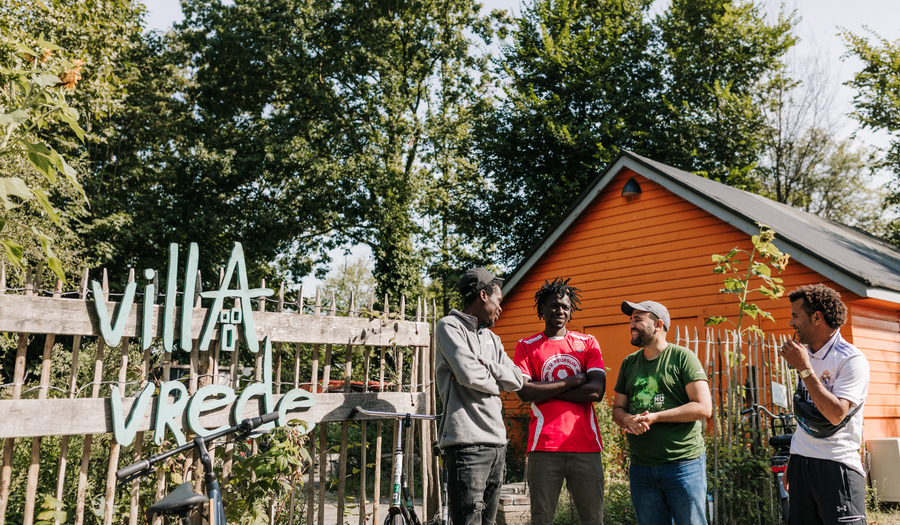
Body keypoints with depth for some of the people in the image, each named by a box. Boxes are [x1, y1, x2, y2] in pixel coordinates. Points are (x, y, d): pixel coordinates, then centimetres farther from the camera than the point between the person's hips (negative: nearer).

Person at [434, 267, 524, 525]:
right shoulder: (450, 326, -3)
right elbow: (469, 374, -16)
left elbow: (516, 380, 8)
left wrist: (482, 365, -7)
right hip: (467, 442, -8)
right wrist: (495, 384, 3)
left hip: (497, 442, 8)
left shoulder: (492, 338, 20)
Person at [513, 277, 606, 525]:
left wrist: (544, 390, -5)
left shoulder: (588, 343, 11)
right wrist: (572, 381, -5)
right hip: (544, 448, -1)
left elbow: (596, 391, -3)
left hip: (586, 447, 1)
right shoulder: (526, 347, 8)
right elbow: (524, 392, -8)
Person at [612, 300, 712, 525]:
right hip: (641, 468, 5)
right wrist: (628, 420, -9)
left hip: (683, 464, -5)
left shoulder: (682, 357, -4)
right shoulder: (629, 363, 13)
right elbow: (617, 409, 16)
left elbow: (703, 408, -12)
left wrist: (655, 417, -16)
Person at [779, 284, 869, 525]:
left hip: (836, 464, -6)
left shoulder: (851, 359, -12)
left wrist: (804, 368, -21)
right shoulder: (805, 353, 9)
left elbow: (836, 414, -24)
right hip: (801, 460, 7)